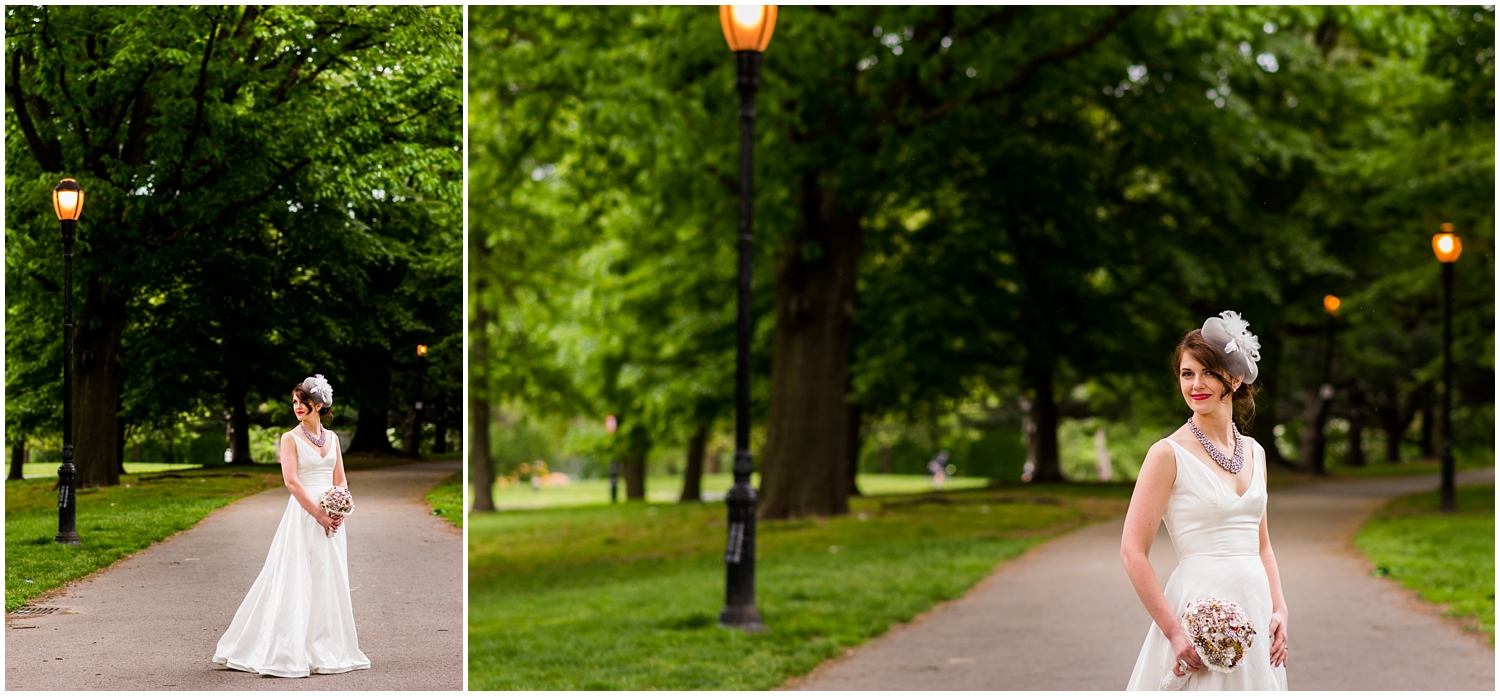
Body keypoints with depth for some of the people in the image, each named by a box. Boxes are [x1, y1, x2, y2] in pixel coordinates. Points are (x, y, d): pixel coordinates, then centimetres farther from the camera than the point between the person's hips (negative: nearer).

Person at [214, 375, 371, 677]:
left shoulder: (332, 437, 12)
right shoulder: (291, 438, -3)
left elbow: (340, 480, 12)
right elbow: (292, 481, -12)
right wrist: (319, 514, -16)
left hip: (331, 517, 5)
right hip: (303, 514, -5)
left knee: (330, 581, 7)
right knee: (299, 581, -6)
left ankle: (328, 650, 15)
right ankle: (291, 652, -3)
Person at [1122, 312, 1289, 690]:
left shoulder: (1254, 452, 11)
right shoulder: (1169, 454, -8)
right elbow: (1133, 552, -12)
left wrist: (1279, 610, 3)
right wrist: (1175, 631, -17)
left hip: (1255, 610, 6)